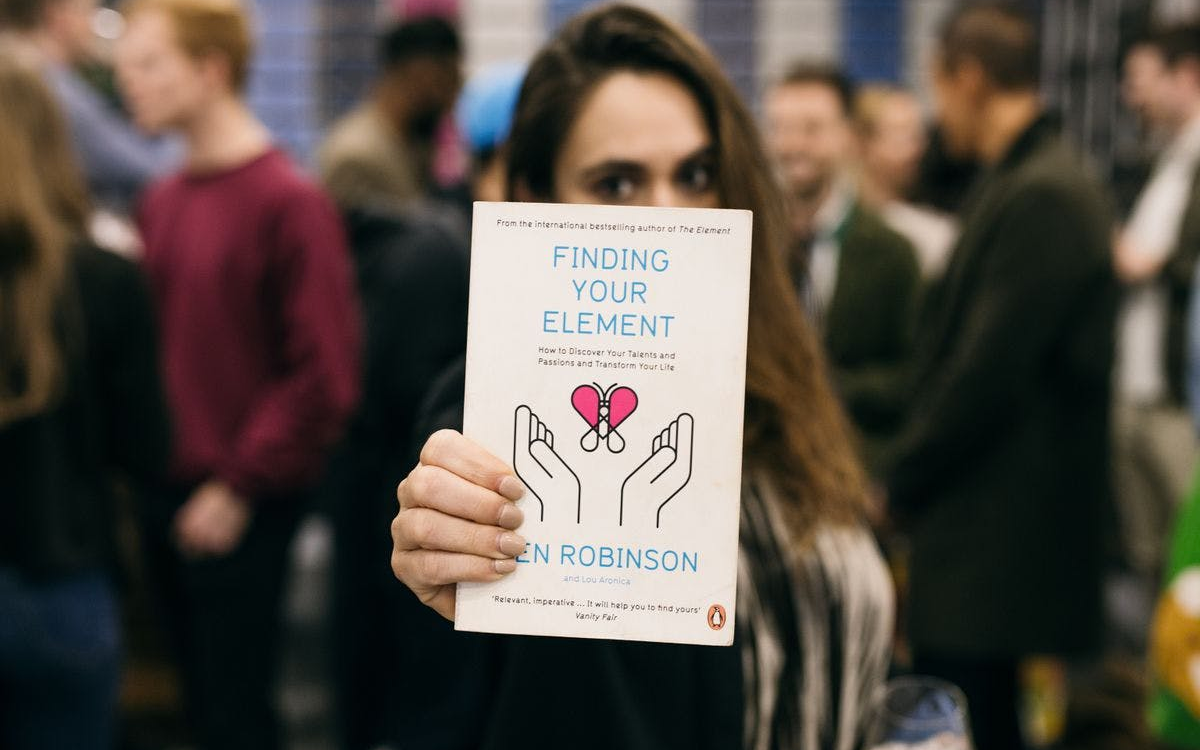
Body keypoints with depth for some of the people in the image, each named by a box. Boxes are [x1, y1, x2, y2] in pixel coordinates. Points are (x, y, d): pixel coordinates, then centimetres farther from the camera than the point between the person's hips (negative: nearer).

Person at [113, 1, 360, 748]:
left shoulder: (290, 202, -11)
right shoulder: (163, 201, 9)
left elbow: (324, 377, -15)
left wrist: (238, 488, -14)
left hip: (241, 509, -6)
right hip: (171, 500, 6)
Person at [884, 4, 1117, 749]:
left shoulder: (1042, 197, -17)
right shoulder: (1026, 183, 14)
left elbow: (987, 375, -20)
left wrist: (899, 485, -8)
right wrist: (910, 479, 12)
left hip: (1001, 542, -9)